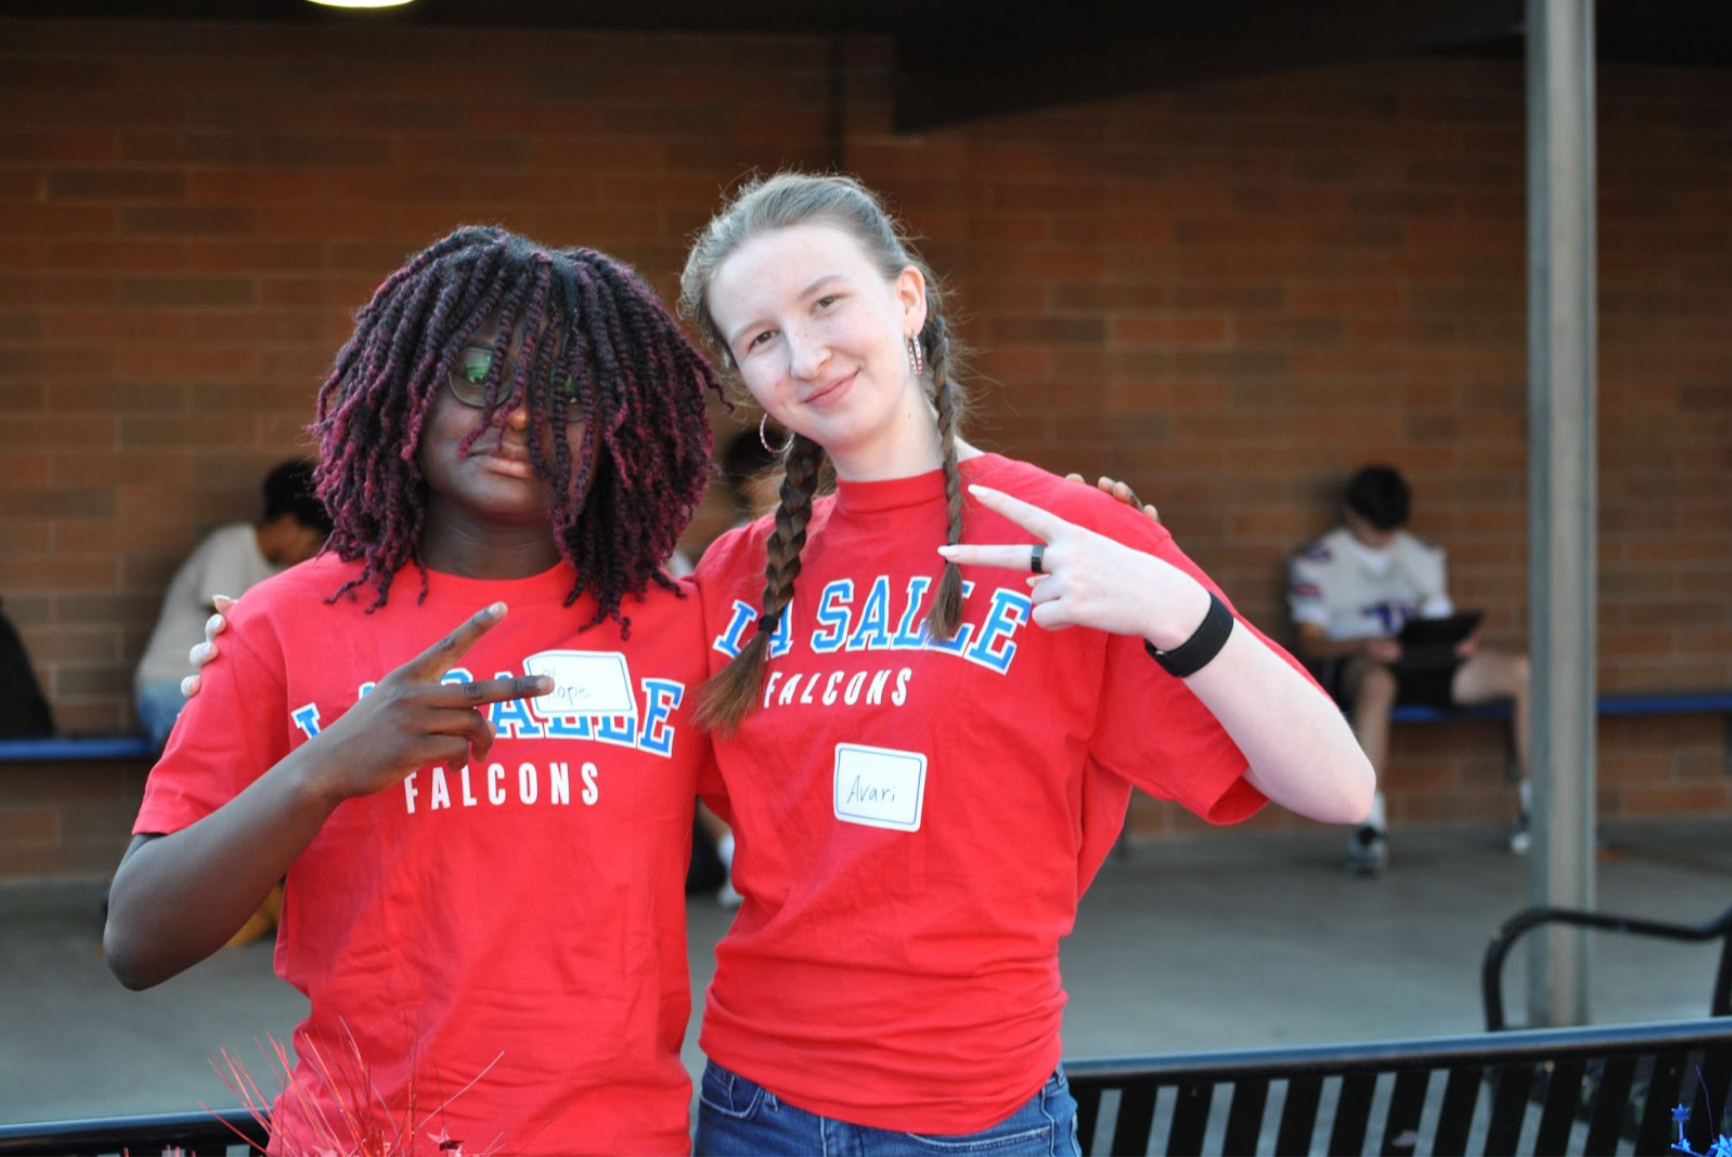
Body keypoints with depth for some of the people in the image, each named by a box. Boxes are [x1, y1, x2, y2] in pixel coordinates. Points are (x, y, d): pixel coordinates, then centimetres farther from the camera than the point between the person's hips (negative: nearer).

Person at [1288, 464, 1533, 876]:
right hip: (1353, 667, -5)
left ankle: (1533, 813, -12)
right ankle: (1369, 825, -47)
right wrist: (1362, 646, -22)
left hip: (1425, 665, 5)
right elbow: (1308, 643, -3)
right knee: (1377, 682, -44)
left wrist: (1462, 641, -7)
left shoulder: (1423, 557, 22)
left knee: (1522, 671, -18)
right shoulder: (1316, 564, 6)